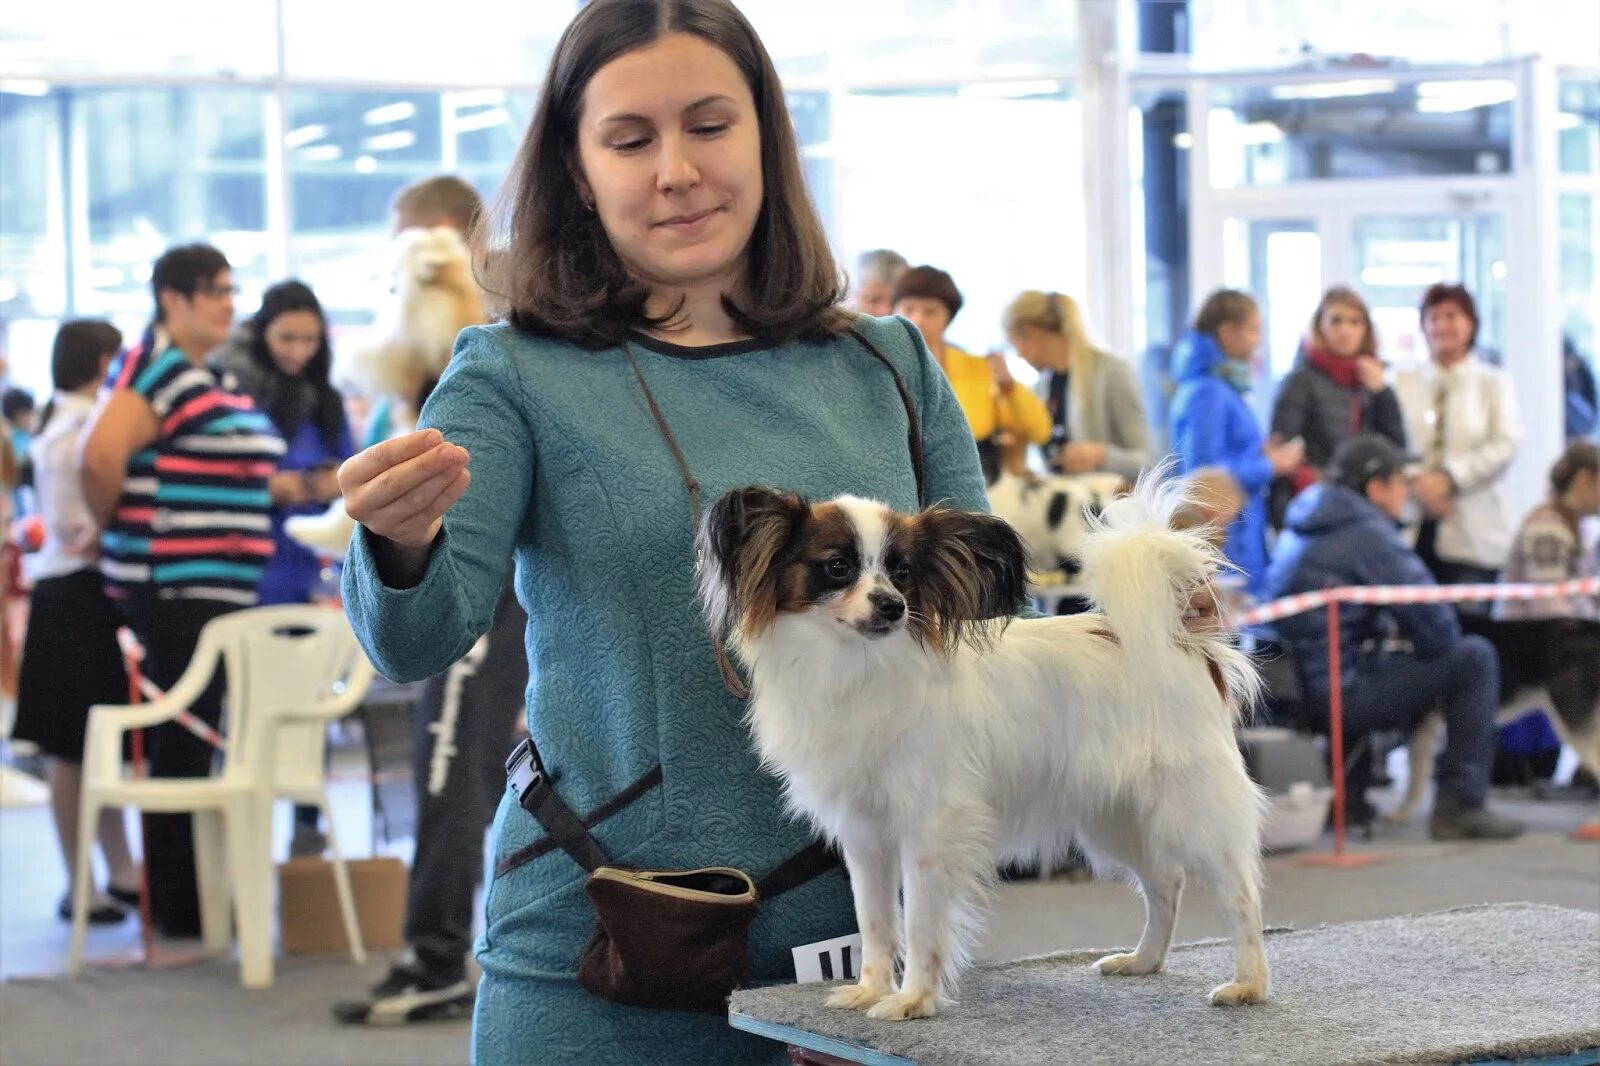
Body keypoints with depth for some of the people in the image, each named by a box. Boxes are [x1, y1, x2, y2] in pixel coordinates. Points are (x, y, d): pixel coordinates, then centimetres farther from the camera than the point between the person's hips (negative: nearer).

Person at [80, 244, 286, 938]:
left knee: (193, 747, 13)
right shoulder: (154, 371, -13)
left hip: (220, 589, 9)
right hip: (174, 587, -9)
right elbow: (100, 457, -23)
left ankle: (187, 899, 21)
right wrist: (117, 529, -9)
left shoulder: (215, 378, 17)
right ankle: (177, 909, 3)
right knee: (181, 748, -4)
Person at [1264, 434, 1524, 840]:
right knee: (1474, 659, -3)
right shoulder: (1368, 535, -11)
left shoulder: (1299, 530, 16)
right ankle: (1461, 806, -5)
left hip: (1297, 691, 9)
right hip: (1340, 694, -9)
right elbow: (1437, 628, -12)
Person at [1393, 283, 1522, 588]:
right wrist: (1415, 483, -15)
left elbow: (1505, 445, -3)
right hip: (1413, 526, 1)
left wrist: (1449, 478, -13)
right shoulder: (1403, 382, 13)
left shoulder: (1494, 382, 9)